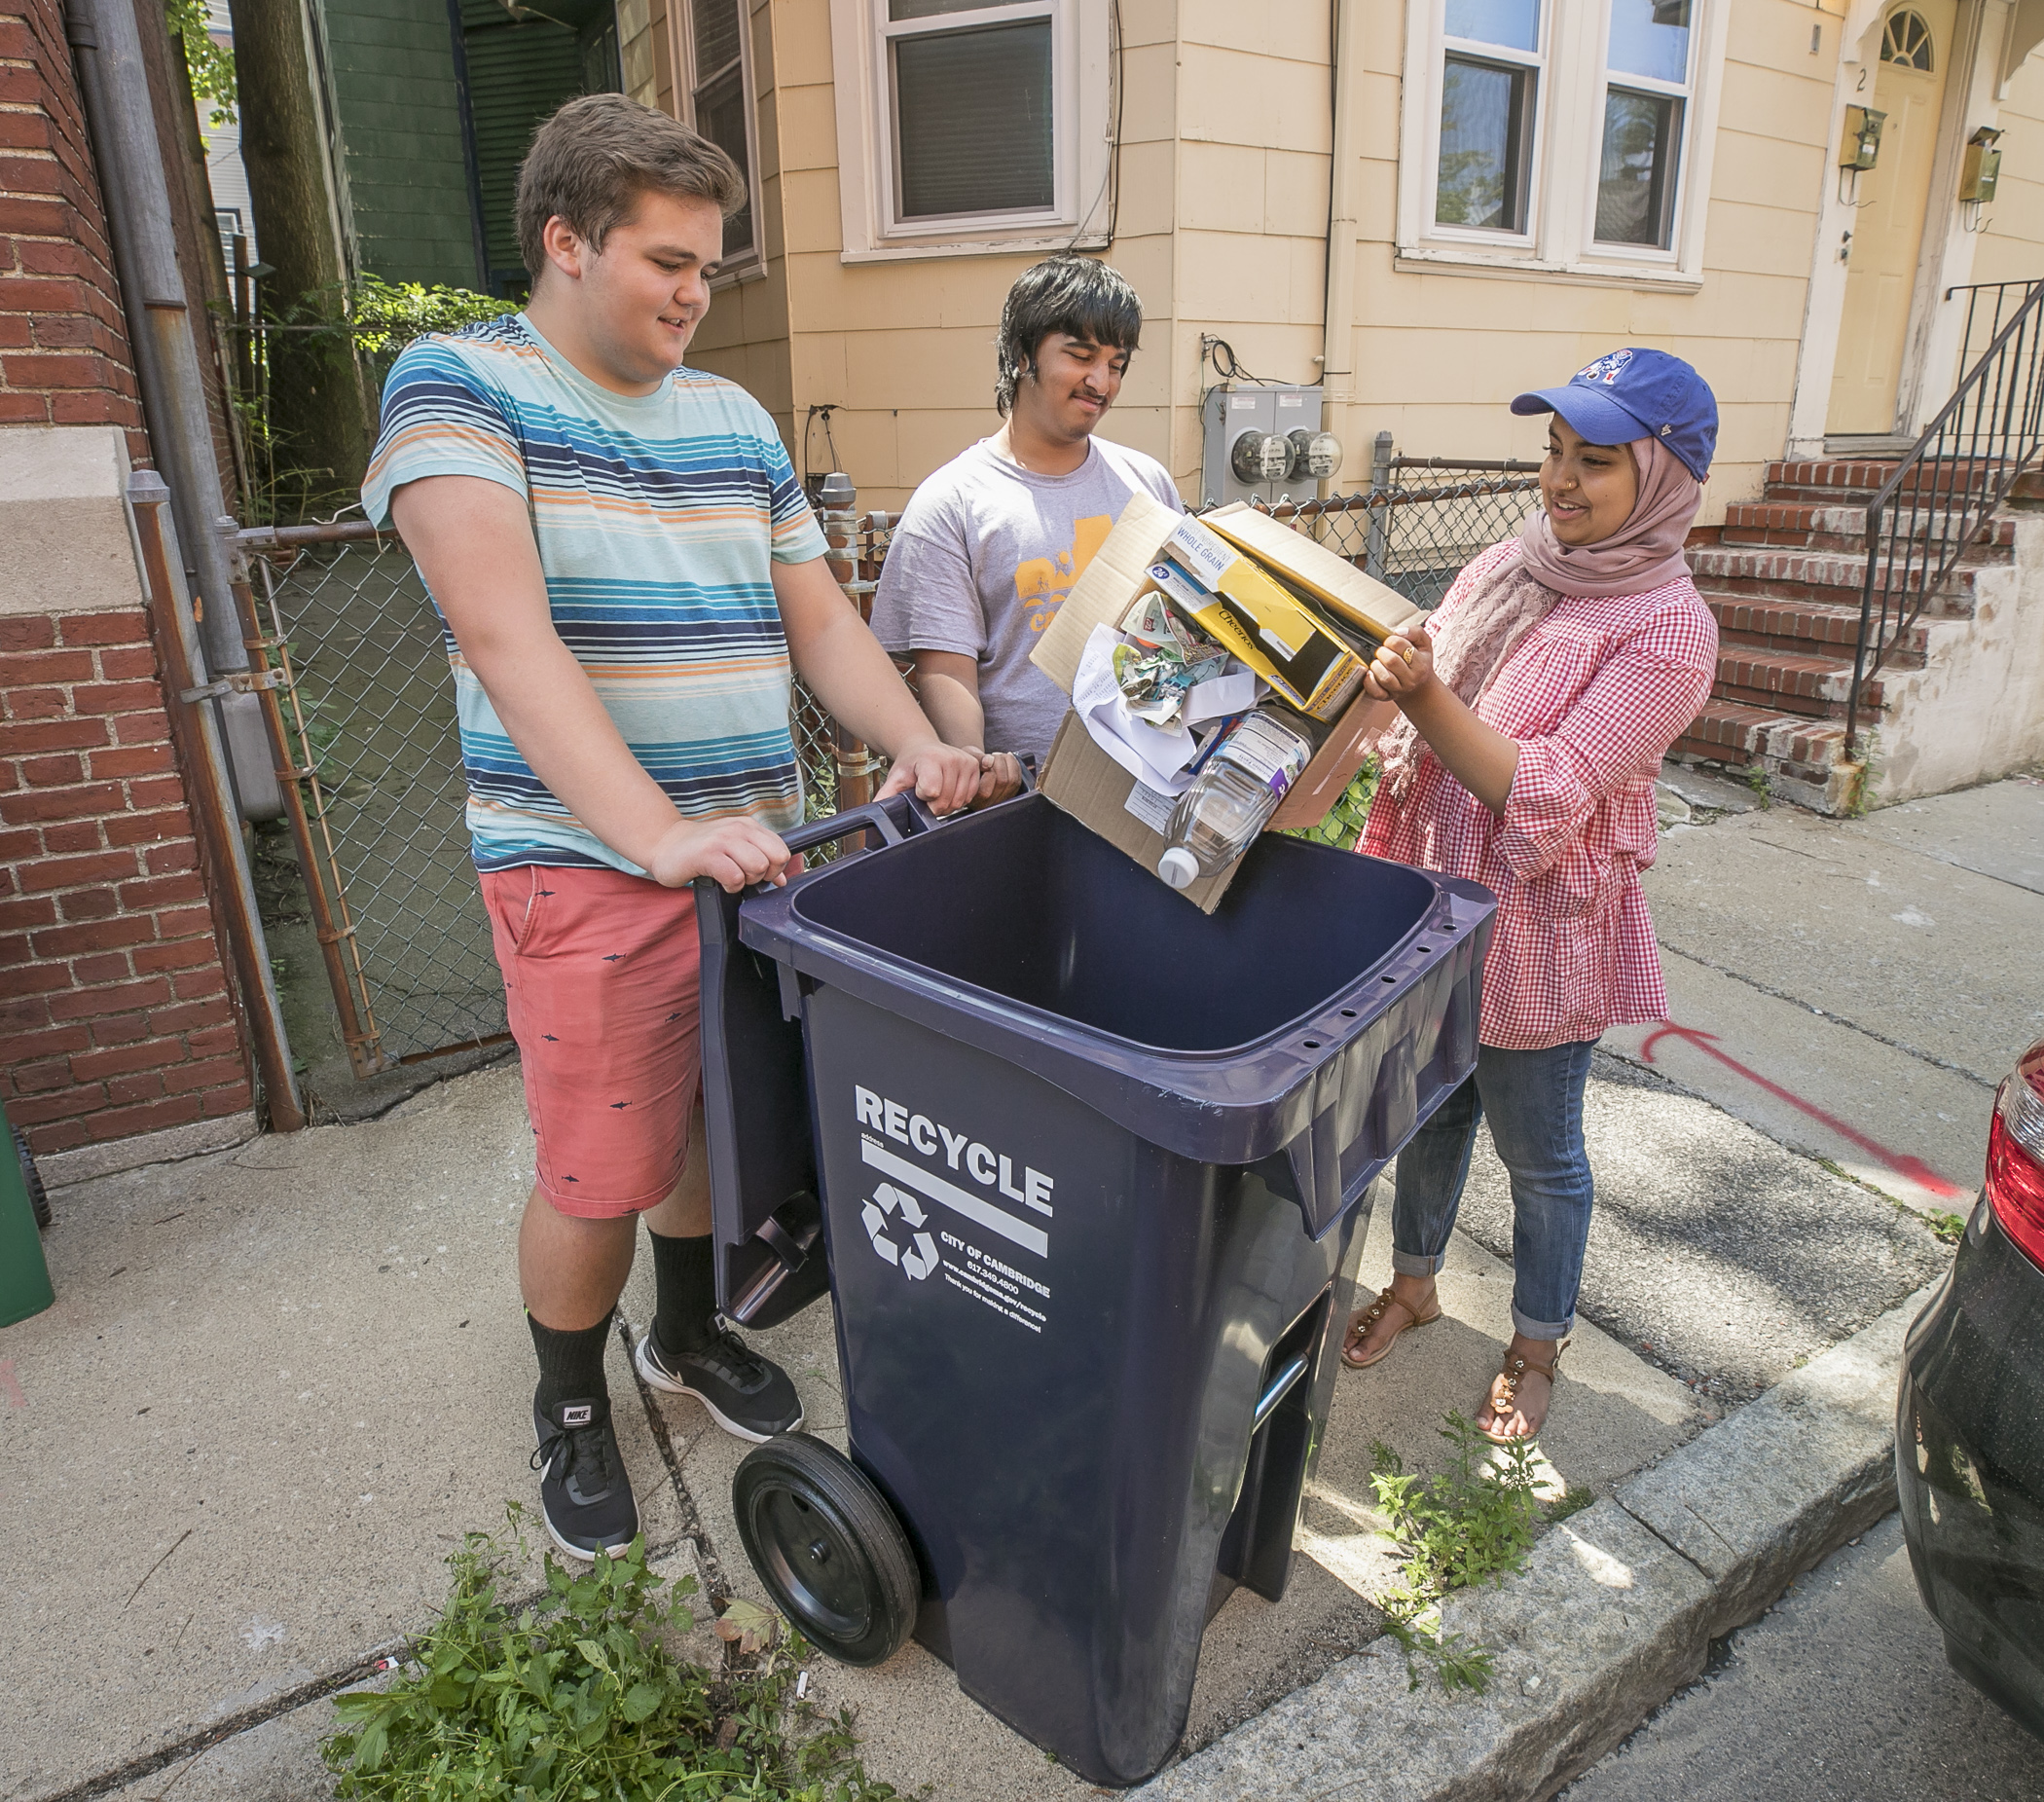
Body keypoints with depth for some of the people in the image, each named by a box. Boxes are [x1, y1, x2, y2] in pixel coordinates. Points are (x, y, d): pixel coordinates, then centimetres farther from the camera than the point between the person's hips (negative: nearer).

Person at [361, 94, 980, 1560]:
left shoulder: (737, 422, 13)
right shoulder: (458, 385, -5)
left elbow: (819, 619, 12)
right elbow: (506, 637, -20)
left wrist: (917, 747, -7)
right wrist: (660, 835, -31)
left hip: (759, 849, 6)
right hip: (590, 871, -5)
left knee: (721, 1122, 18)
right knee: (599, 1176, 4)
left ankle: (689, 1334, 45)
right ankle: (570, 1406, 33)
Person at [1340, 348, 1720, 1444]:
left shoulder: (1667, 629, -17)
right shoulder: (1504, 569, 2)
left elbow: (1550, 792, -24)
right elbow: (1418, 733, 7)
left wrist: (1422, 697, -32)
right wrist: (1376, 674, -12)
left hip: (1540, 931, -5)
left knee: (1536, 1152, 14)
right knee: (1430, 1113, 22)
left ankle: (1537, 1345, 38)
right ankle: (1412, 1283, 46)